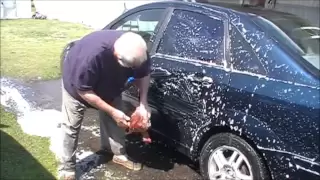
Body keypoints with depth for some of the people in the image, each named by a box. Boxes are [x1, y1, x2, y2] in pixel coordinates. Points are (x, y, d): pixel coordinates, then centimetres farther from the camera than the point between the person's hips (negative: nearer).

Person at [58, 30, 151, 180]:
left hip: (109, 83, 5)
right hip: (77, 84, -4)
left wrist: (143, 103, -24)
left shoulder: (138, 52, -32)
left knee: (115, 120, 7)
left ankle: (119, 155, 27)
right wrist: (112, 111, -32)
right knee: (71, 126, -1)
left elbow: (144, 74, -11)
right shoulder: (91, 56, -47)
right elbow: (84, 91, -32)